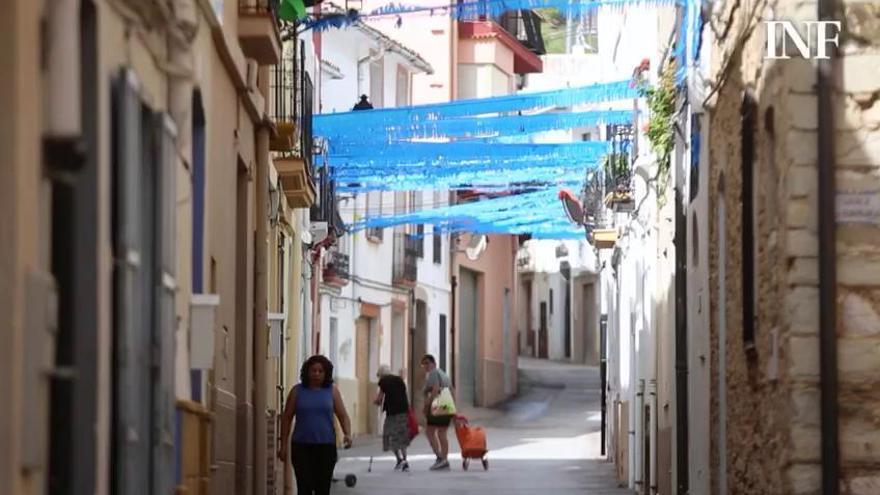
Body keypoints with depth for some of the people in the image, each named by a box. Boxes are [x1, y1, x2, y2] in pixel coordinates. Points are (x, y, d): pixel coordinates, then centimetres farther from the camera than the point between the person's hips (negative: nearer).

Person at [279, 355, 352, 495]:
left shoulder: (332, 391, 5)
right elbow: (286, 418, 7)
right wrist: (284, 445, 3)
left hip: (326, 446, 1)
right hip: (302, 446, -1)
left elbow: (343, 416, 4)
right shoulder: (297, 391, 4)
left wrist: (347, 434, -15)